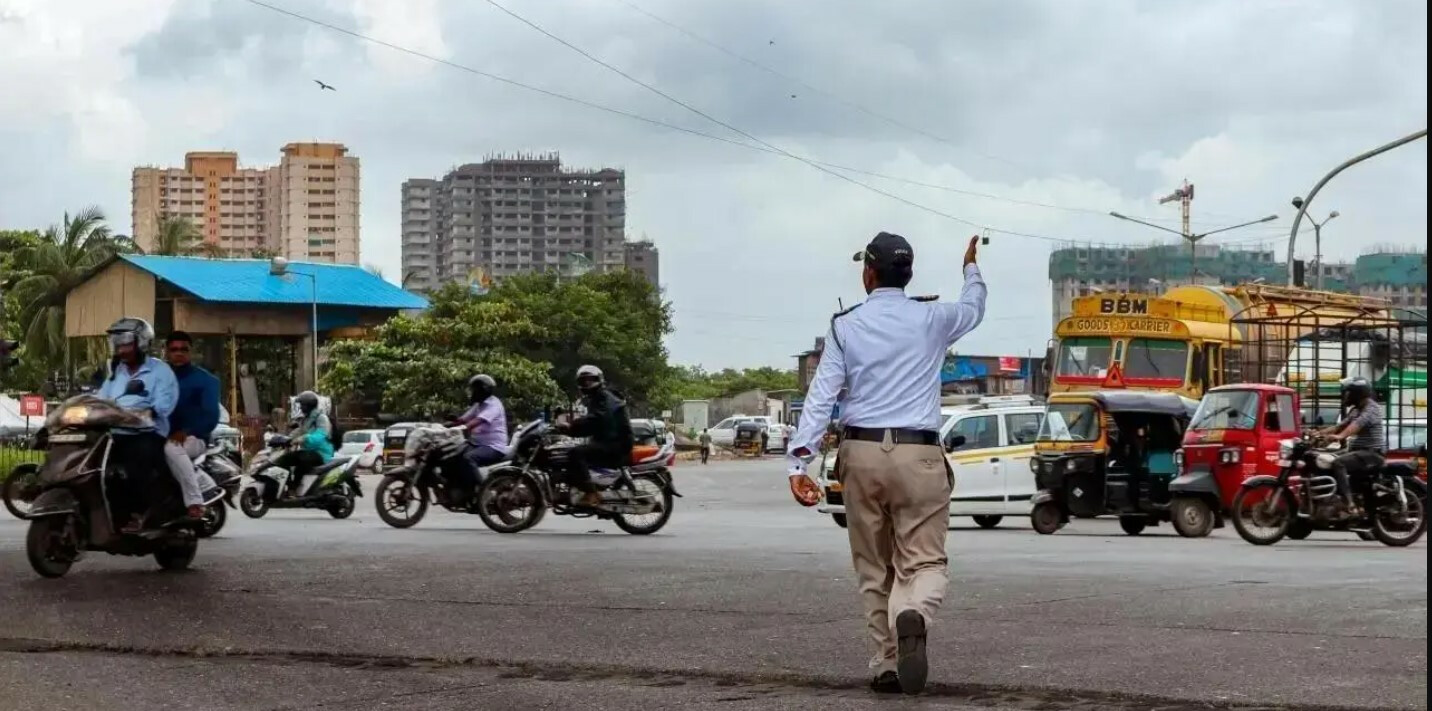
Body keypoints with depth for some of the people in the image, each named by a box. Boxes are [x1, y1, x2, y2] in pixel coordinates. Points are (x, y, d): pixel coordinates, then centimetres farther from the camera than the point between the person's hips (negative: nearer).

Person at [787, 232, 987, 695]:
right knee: (924, 560, -3)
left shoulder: (845, 326, 3)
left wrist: (800, 460, -6)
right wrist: (970, 268, 49)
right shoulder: (932, 319, 4)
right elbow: (973, 309, 28)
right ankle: (913, 617, -35)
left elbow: (821, 396, -4)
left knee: (874, 567, 12)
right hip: (917, 454, -1)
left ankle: (886, 664, 13)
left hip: (861, 453, 1)